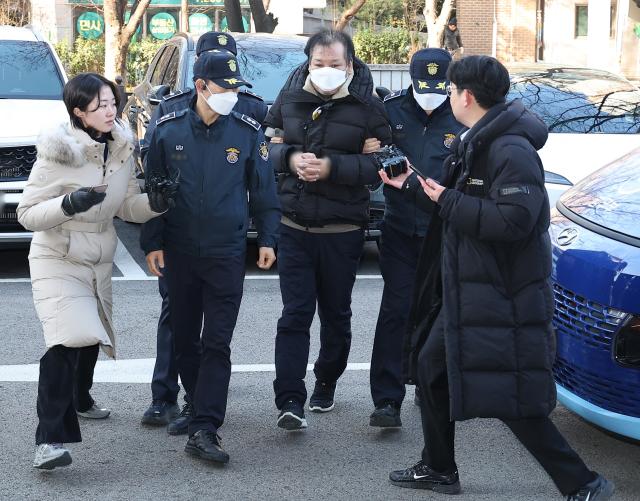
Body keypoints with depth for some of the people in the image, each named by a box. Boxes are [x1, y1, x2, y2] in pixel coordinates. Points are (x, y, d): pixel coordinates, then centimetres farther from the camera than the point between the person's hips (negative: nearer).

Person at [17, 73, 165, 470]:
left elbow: (128, 207, 7)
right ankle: (50, 439, -23)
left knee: (91, 338, 19)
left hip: (100, 263, 6)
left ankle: (78, 395, 51)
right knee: (67, 340, -24)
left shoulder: (122, 150, 1)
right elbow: (27, 214, -15)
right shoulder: (58, 153, -17)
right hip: (58, 261, -6)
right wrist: (69, 204, -31)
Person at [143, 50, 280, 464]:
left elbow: (264, 192, 6)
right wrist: (154, 243, 3)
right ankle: (201, 404, 32)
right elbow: (153, 190, 6)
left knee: (217, 343, -7)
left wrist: (268, 239, 0)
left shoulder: (248, 132, -1)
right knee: (184, 337, 12)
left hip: (227, 254, -2)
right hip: (179, 252, 2)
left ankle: (203, 430, -10)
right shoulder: (169, 131, 0)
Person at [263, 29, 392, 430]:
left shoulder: (367, 106, -5)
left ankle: (326, 383, 33)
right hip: (294, 227, 1)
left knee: (336, 314, 13)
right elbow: (270, 145, 11)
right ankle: (290, 401, -8)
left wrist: (333, 167, -20)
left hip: (343, 231, -1)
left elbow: (379, 166, -8)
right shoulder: (289, 98, 4)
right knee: (295, 314, -6)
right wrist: (290, 158, -10)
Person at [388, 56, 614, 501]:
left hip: (504, 296, -11)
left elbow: (513, 220, -30)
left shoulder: (511, 150, -20)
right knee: (432, 365, 19)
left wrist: (448, 201, -21)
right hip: (468, 289, 11)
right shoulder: (474, 143, 11)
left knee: (514, 400, -7)